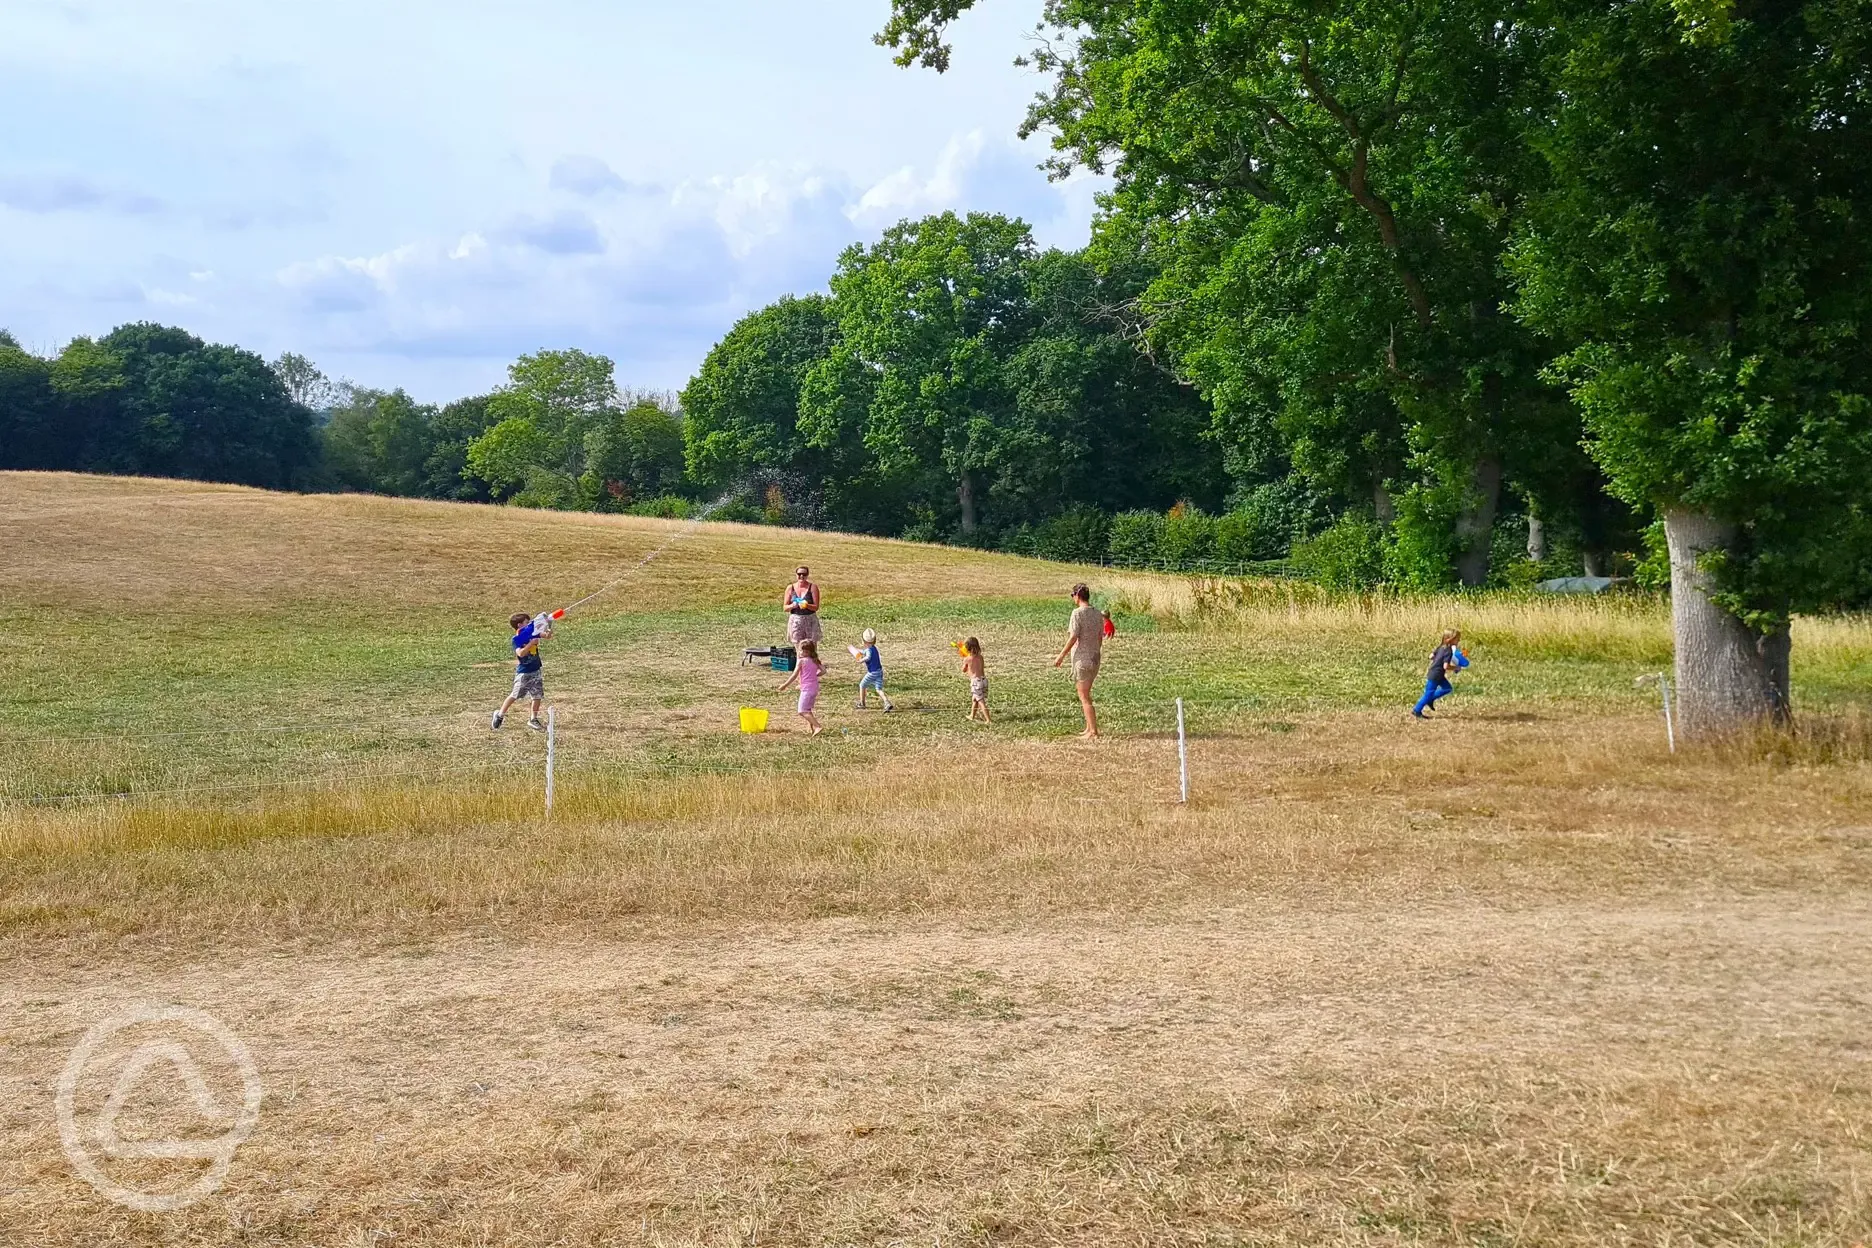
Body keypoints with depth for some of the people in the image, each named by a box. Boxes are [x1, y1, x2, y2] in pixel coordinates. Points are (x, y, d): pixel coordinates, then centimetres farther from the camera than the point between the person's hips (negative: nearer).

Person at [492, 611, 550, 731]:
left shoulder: (533, 633, 2)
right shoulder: (517, 639, -16)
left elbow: (547, 636, 1)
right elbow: (520, 653, -30)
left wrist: (549, 626, -18)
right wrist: (531, 643, -33)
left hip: (535, 670, 6)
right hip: (523, 672, -6)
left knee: (538, 695, 6)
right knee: (515, 695, -1)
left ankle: (534, 720, 17)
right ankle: (500, 715, 15)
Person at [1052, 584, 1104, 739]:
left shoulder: (1078, 613, -14)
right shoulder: (1098, 614, 6)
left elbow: (1073, 638, -17)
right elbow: (1100, 638, 11)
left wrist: (1061, 656, -10)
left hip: (1082, 659, -7)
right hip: (1095, 659, 7)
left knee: (1084, 697, -2)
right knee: (1086, 694, 20)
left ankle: (1093, 732, -5)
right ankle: (1089, 728, 24)